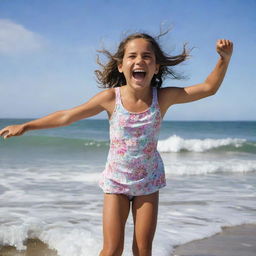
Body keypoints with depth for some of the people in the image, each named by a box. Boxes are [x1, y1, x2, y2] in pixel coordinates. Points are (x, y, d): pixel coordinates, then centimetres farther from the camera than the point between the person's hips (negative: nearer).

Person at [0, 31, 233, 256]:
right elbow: (67, 116, -7)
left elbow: (209, 88, -10)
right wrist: (26, 126, -4)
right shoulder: (111, 97, -16)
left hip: (149, 182, 1)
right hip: (116, 181, -1)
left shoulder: (163, 97, -14)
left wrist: (225, 59, -23)